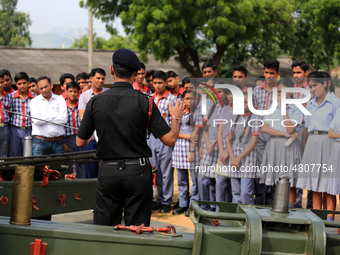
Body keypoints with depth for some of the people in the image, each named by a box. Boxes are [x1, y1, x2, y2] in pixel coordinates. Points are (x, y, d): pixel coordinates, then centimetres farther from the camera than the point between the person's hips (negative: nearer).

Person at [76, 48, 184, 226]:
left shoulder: (95, 102, -1)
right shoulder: (144, 102, -7)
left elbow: (80, 142, 6)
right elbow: (169, 139, -7)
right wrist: (176, 118, 13)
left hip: (108, 173, 1)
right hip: (138, 172, -1)